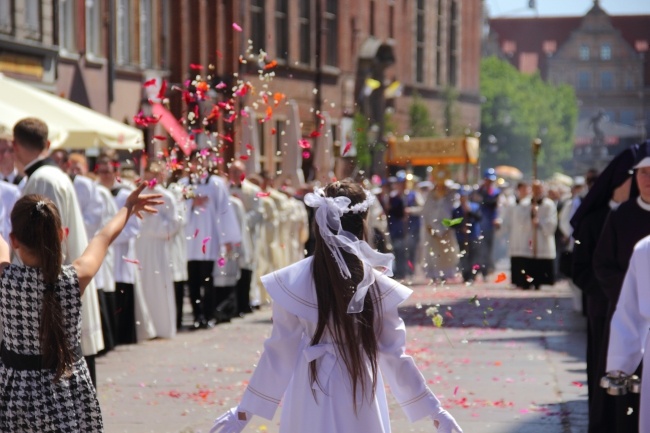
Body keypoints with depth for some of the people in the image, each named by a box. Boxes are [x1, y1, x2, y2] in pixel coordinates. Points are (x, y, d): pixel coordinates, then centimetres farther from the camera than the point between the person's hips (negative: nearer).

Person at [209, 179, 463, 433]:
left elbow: (280, 352, -5)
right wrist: (435, 410, 4)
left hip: (310, 405, 1)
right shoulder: (378, 285, -10)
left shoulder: (292, 282, -10)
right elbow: (393, 355, -5)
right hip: (361, 408, -1)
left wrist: (245, 409, 5)